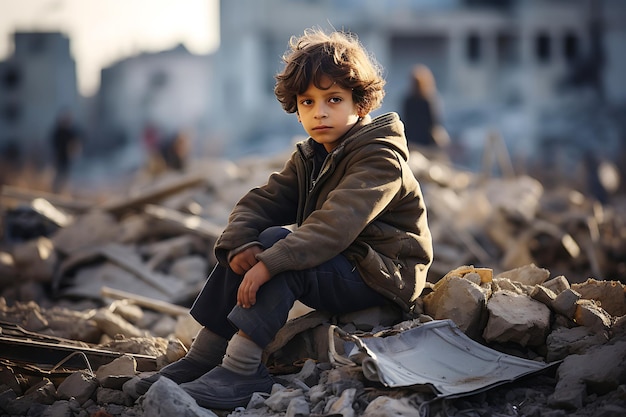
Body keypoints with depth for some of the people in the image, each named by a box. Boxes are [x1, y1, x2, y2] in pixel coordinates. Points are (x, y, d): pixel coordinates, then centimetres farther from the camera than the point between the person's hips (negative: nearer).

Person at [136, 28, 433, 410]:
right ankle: (204, 356, -5)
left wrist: (270, 262, -40)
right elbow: (260, 203, -1)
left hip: (381, 277, -9)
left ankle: (242, 370, -30)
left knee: (278, 242, -27)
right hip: (337, 265, 9)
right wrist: (239, 245, -23)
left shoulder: (380, 160, -18)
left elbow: (334, 226, -32)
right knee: (247, 249, -6)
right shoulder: (308, 159, 10)